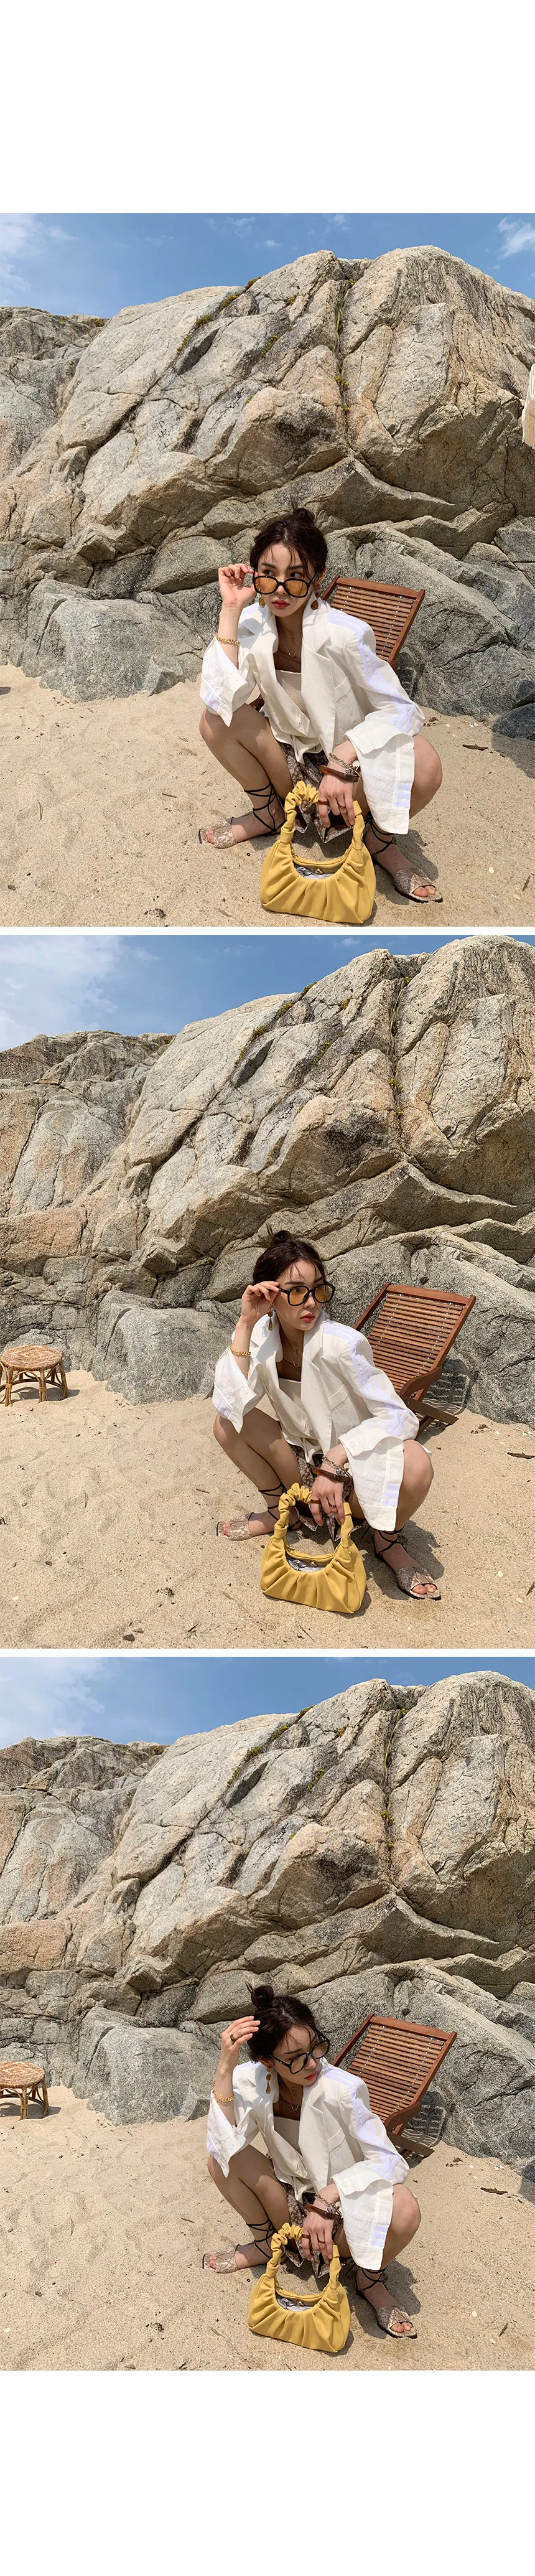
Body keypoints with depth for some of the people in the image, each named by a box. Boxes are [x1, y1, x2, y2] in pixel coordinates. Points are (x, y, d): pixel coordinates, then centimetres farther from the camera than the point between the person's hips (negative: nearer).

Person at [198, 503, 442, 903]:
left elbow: (398, 709, -22)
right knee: (216, 722, -23)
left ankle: (381, 839, -1)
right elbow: (219, 698, -25)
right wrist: (231, 611, -27)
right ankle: (269, 812, 4)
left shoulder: (344, 635, -24)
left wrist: (342, 762, -35)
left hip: (347, 760, -3)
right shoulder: (251, 624, -13)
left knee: (423, 767, -35)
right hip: (289, 761, 3)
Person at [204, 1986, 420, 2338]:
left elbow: (387, 2161, -24)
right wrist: (225, 2068, -34)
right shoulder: (251, 2081, -16)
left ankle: (370, 2278, -1)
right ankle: (266, 2244, 7)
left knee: (404, 2212, -36)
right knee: (221, 2160, -21)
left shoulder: (342, 2090, -26)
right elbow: (223, 2145, -28)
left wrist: (327, 2200, -36)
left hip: (344, 2207, -3)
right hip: (294, 2203, 3)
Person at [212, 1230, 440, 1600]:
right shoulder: (261, 1337, -11)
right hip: (305, 1464, 4)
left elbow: (398, 1417, -26)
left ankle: (388, 1539, -3)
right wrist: (245, 1325, -27)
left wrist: (336, 1459, -35)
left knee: (415, 1466, -36)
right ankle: (280, 1511, 7)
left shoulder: (342, 1345, -25)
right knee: (228, 1425, -18)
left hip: (355, 1470, -4)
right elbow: (230, 1403, -24)